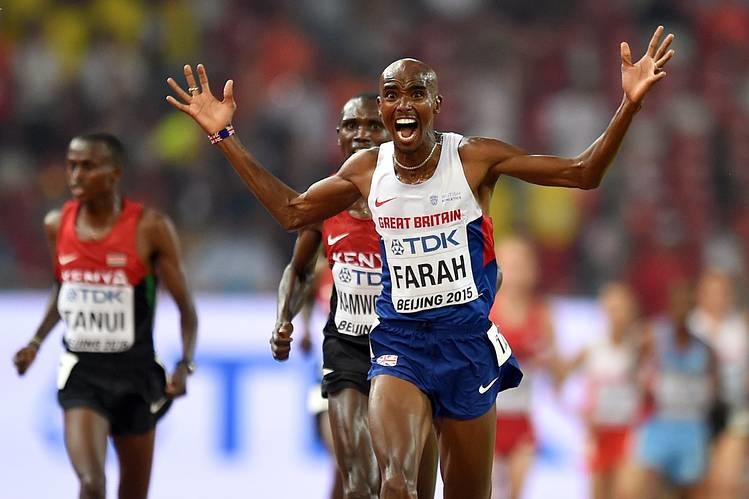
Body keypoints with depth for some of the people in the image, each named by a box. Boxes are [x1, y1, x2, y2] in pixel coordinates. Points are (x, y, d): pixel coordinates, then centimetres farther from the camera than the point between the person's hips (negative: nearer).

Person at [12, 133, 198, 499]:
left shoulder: (150, 228, -10)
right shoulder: (57, 225, 0)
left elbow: (185, 307, -4)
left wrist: (185, 365, -17)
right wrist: (37, 341, 9)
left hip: (135, 373, -1)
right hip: (81, 372, 1)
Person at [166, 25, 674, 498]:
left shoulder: (475, 158, -6)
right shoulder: (367, 170, 2)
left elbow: (582, 173, -6)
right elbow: (291, 211, 17)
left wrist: (629, 105, -20)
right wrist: (226, 136, 14)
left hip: (467, 341, -1)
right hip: (399, 342, 1)